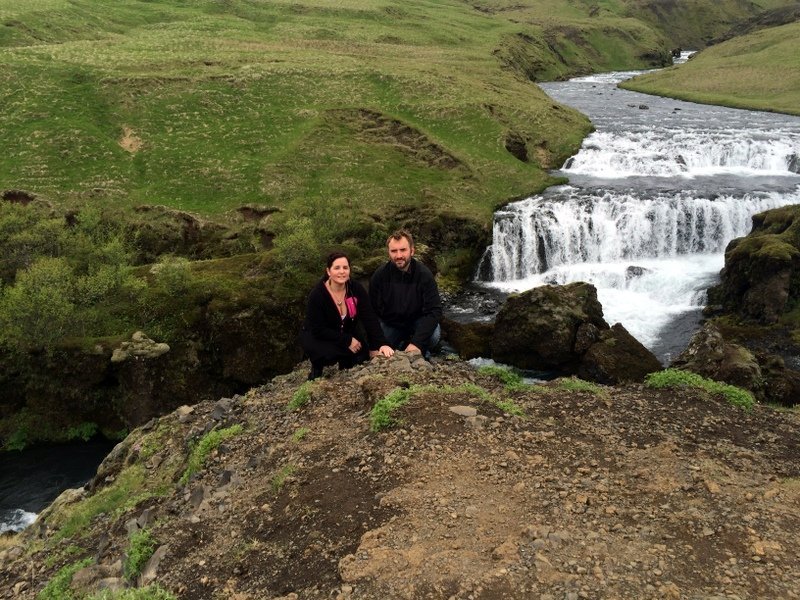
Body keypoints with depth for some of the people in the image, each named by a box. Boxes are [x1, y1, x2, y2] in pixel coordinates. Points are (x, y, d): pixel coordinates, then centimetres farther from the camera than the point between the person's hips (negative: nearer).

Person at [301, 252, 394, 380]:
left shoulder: (356, 289, -16)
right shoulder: (317, 295, -28)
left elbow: (370, 319, -21)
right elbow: (319, 330, -27)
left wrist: (381, 344, -33)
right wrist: (347, 341, -30)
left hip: (347, 333, 4)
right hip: (316, 337, -4)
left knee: (362, 354, -18)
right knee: (330, 352, -34)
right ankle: (316, 369, 1)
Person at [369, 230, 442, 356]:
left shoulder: (424, 274, -21)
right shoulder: (379, 275, -17)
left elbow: (434, 310, -24)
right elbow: (373, 311, -10)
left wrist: (417, 342, -35)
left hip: (417, 322, -2)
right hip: (390, 324, 2)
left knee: (433, 335, -31)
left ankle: (422, 355, 3)